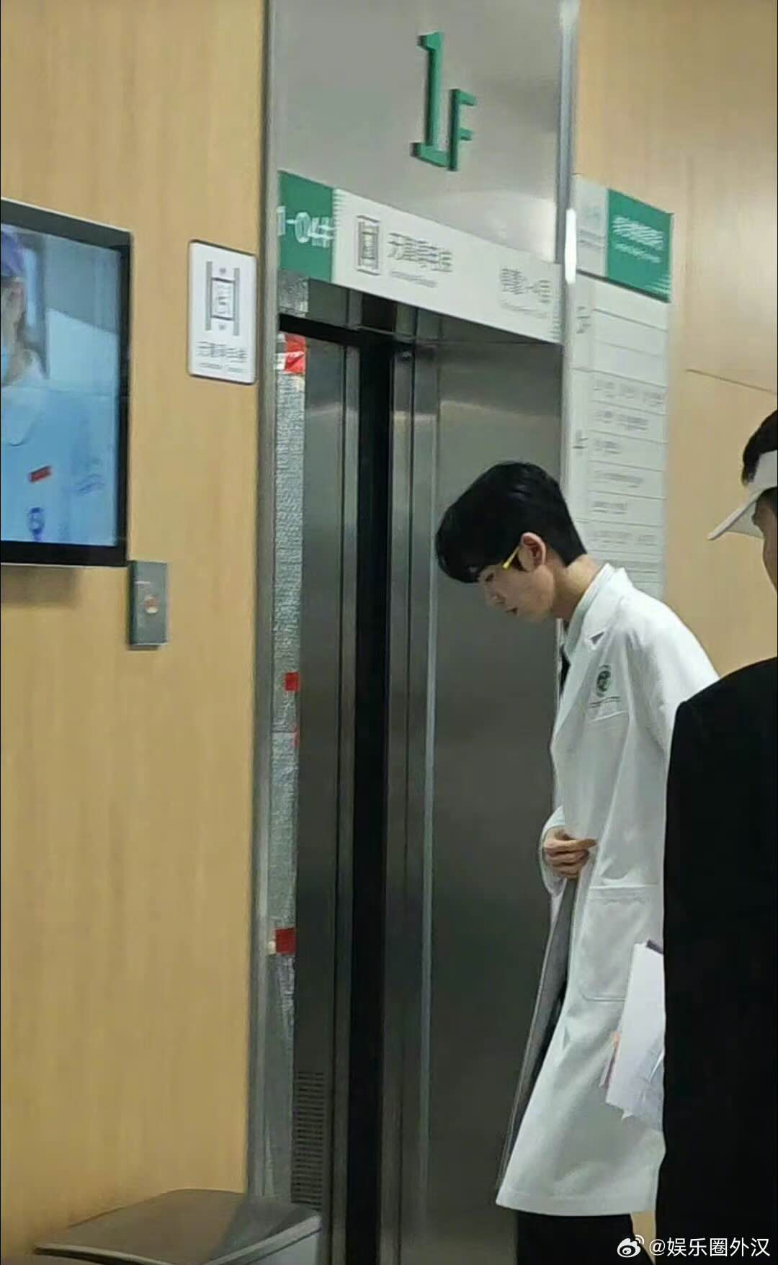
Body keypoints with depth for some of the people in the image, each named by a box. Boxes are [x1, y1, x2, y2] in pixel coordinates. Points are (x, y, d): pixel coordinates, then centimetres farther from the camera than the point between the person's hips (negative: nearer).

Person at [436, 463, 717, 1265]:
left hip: (647, 937, -9)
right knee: (558, 1180, 12)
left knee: (558, 1183, -8)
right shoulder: (582, 644, 14)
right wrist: (558, 840, 3)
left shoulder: (641, 630, -12)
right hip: (593, 935, 9)